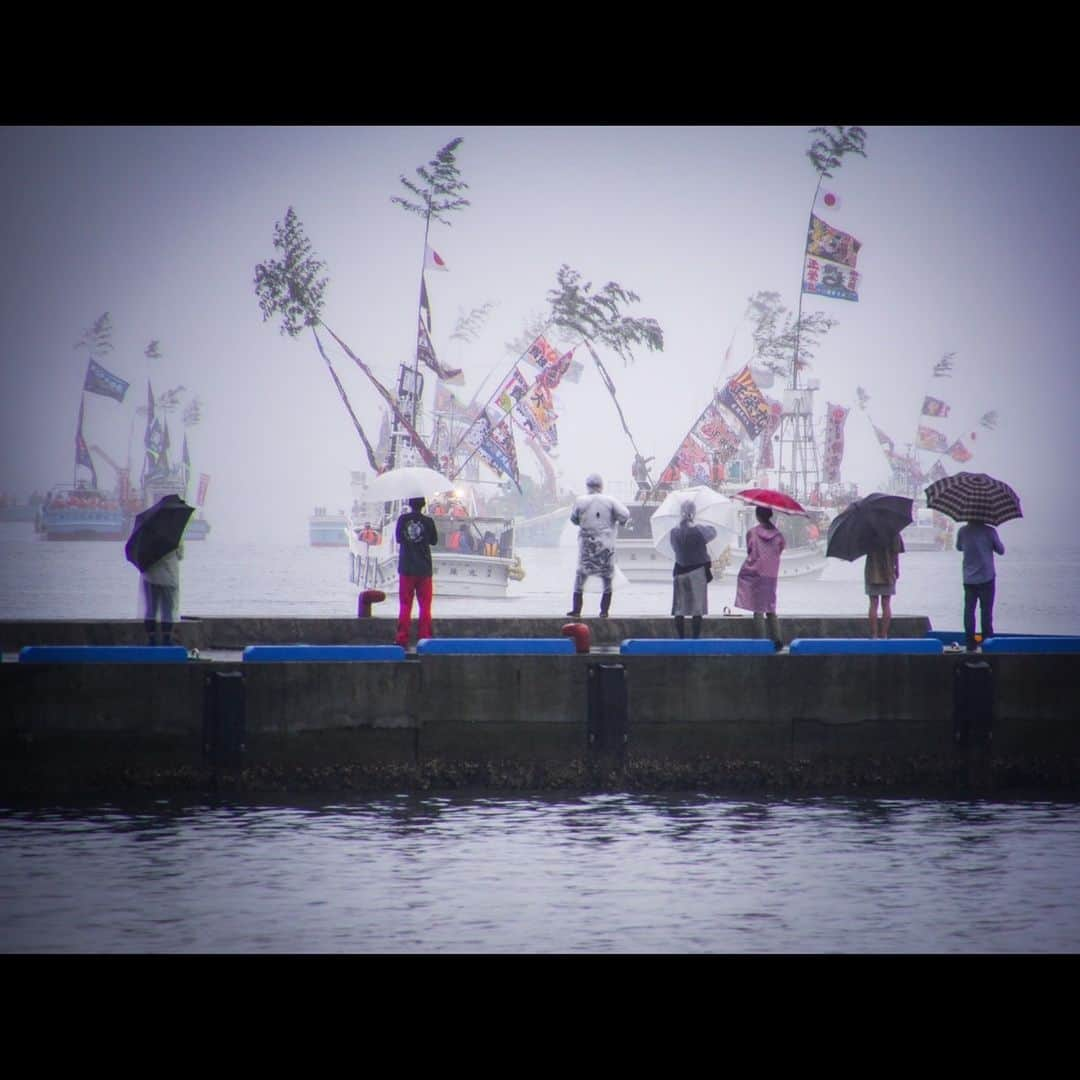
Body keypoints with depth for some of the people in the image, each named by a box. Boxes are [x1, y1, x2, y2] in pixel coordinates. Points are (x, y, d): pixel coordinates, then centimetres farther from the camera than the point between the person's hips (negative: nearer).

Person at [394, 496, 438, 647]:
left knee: (405, 605, 5)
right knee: (425, 605, 6)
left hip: (406, 568, 1)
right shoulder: (428, 521, -7)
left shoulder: (403, 519, -5)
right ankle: (424, 637, 2)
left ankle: (402, 638, 1)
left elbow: (397, 538, 7)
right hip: (424, 569, -1)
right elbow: (434, 540, 6)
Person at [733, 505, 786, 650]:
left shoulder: (752, 533, -5)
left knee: (758, 610, -2)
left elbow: (749, 551, 2)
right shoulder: (778, 535, -1)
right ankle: (777, 639, 5)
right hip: (771, 575, 3)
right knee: (771, 610, 13)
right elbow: (779, 552, 5)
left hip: (753, 573, -3)